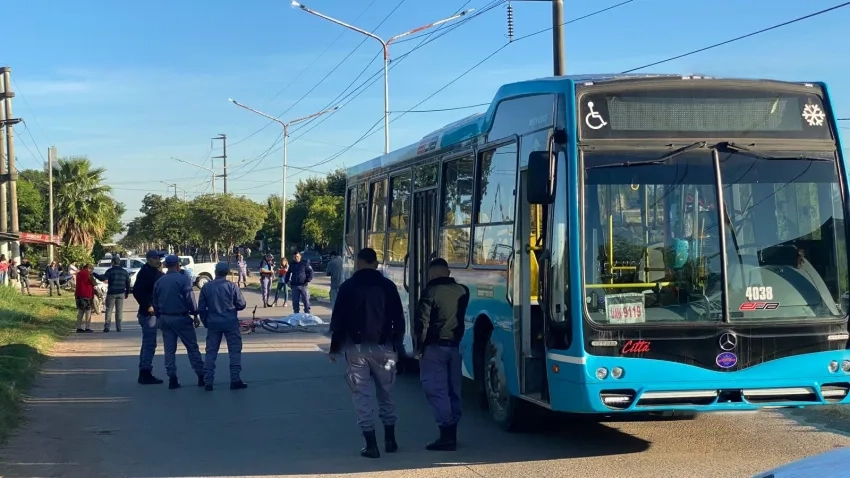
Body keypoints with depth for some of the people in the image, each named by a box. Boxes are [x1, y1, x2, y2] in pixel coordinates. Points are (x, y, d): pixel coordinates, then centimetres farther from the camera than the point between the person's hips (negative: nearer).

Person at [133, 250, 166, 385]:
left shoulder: (155, 272, 15)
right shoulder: (145, 272, -14)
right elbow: (137, 291, -22)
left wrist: (161, 271, 1)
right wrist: (148, 306, -20)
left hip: (153, 312, 10)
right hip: (149, 313, -10)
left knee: (148, 343, 14)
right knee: (149, 344, -9)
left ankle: (144, 374, 21)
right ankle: (146, 373, -6)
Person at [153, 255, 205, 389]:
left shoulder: (159, 282, 7)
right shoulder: (183, 279, -10)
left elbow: (155, 302, 13)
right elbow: (190, 299, -14)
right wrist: (195, 315, -5)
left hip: (165, 318, 5)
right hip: (181, 318, -5)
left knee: (169, 349, 8)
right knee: (192, 347, 1)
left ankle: (172, 379, 4)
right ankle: (201, 376, 1)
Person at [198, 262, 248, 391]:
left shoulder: (206, 287, 0)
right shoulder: (232, 286, -7)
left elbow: (201, 308, 4)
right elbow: (241, 305, -3)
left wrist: (205, 322, 17)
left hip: (213, 323, 2)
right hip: (230, 322, -2)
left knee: (211, 352, 8)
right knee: (235, 350, 5)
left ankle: (208, 382, 6)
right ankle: (235, 380, 0)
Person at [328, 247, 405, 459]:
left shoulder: (348, 287, -1)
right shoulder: (388, 286, 1)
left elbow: (338, 319, -1)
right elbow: (398, 319, 2)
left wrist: (334, 347, 6)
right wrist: (396, 343, 10)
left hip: (356, 347, -1)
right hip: (382, 347, 2)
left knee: (362, 395, 2)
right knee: (385, 393, 15)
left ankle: (371, 445, -3)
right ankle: (390, 440, 19)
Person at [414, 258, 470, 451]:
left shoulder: (430, 292, -12)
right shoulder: (462, 291, 5)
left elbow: (422, 322, -12)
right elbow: (460, 317, 12)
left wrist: (419, 346, -5)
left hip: (434, 347, -6)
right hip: (454, 346, 6)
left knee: (436, 390, -5)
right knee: (453, 390, 12)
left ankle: (446, 435, -10)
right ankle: (452, 433, 18)